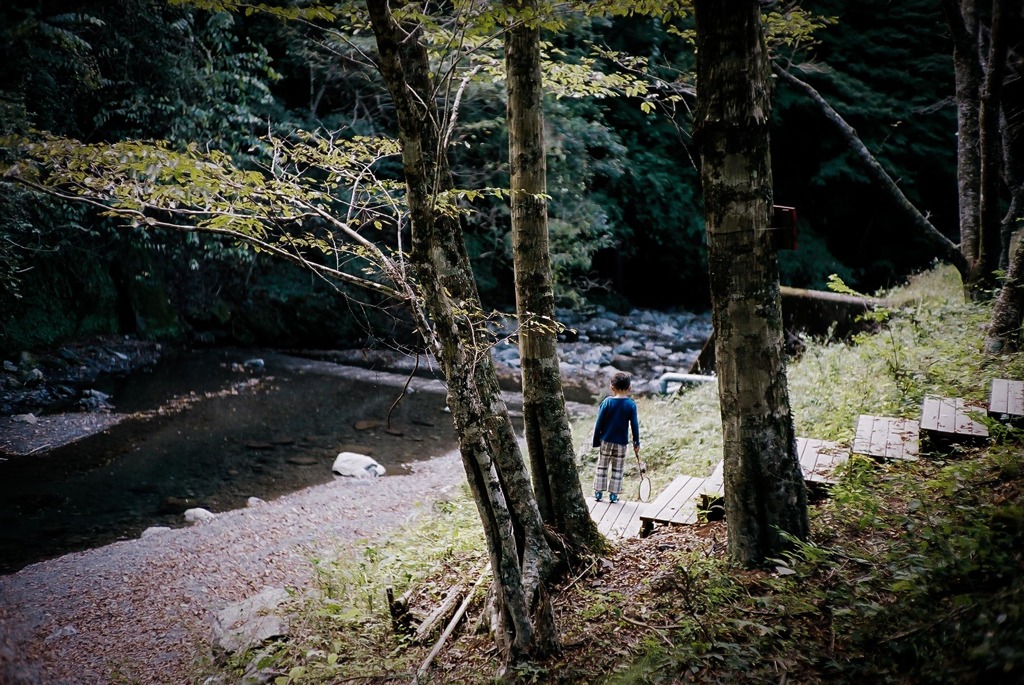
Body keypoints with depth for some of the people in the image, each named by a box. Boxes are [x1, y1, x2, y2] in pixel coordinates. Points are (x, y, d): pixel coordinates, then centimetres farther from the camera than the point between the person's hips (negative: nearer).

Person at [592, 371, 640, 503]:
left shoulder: (607, 402, -8)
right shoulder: (631, 404, -8)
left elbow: (599, 423, -5)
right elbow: (634, 425, -5)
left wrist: (596, 441, 4)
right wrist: (636, 443, 4)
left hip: (606, 440, 0)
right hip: (622, 442, 0)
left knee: (602, 467, 13)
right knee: (617, 470, 11)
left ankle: (598, 492, 14)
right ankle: (613, 495, 13)